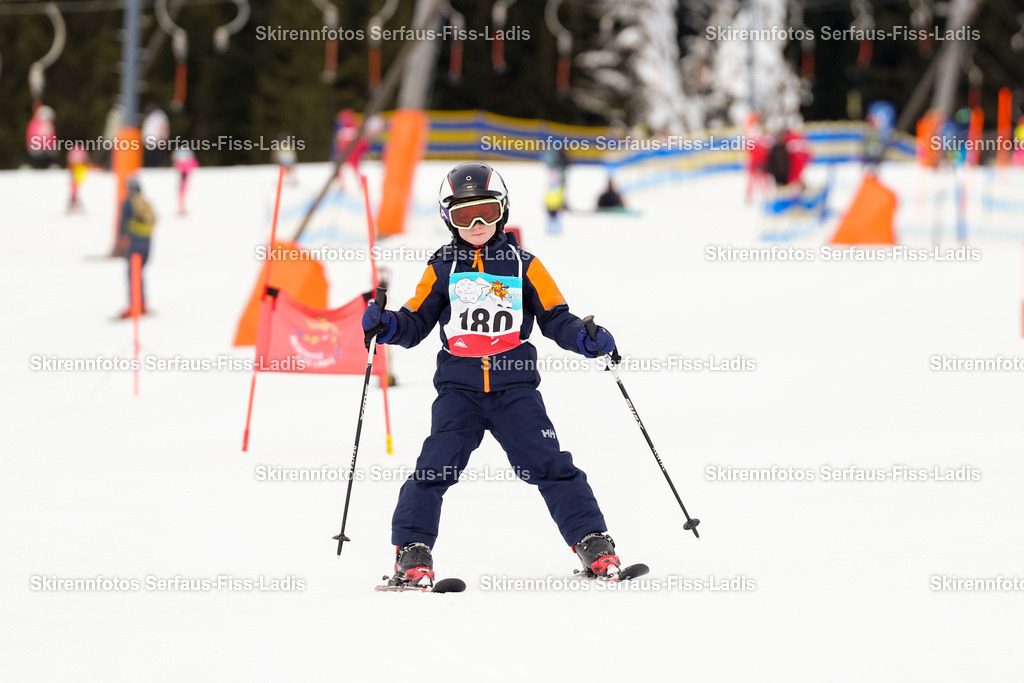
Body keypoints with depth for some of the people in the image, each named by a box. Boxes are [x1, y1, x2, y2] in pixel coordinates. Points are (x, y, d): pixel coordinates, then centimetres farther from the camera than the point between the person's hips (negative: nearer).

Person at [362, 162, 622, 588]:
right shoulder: (442, 268, 10)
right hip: (458, 388, 1)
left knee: (549, 466, -7)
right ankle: (412, 550, -4)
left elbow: (555, 319, 11)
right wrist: (386, 326, -8)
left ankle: (592, 542, -2)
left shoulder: (523, 266, 8)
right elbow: (416, 322, 12)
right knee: (435, 468, -11)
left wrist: (586, 340, -6)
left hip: (515, 386, -1)